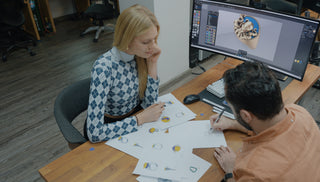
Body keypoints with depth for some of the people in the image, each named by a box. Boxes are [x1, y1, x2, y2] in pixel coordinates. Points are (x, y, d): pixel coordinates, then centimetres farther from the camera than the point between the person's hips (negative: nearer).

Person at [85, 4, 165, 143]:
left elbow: (149, 103, -6)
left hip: (133, 117, 6)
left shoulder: (140, 56, -12)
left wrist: (152, 64, -17)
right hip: (108, 129, -5)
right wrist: (141, 119, -27)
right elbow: (95, 133, -32)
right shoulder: (103, 68, -30)